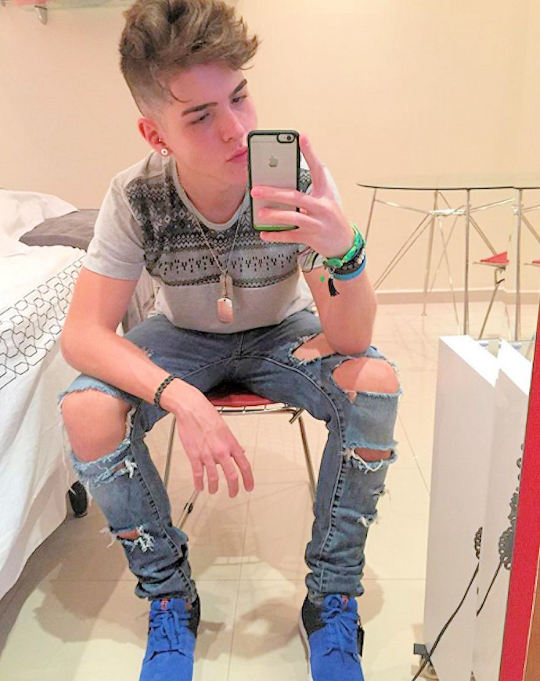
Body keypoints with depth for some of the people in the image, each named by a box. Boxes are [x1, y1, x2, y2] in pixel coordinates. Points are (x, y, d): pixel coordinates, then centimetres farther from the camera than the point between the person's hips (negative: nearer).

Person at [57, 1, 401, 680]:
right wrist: (180, 397, -40)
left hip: (281, 330, 0)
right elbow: (83, 334, -24)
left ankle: (330, 600, -7)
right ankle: (169, 596, -2)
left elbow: (351, 341, -27)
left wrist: (345, 247, -48)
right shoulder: (135, 197, -23)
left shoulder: (301, 180, -25)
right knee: (85, 410, -28)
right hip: (183, 336, 1)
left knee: (375, 384, -30)